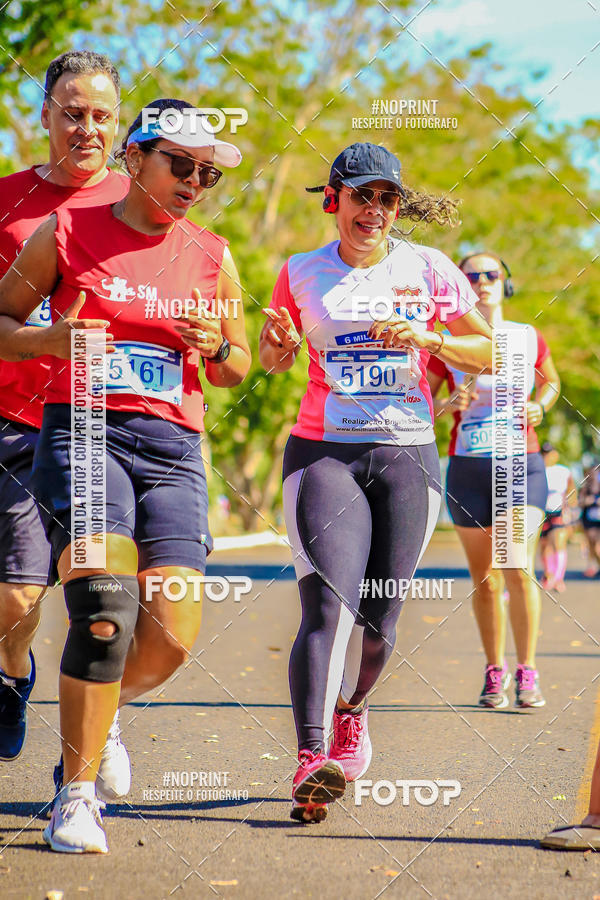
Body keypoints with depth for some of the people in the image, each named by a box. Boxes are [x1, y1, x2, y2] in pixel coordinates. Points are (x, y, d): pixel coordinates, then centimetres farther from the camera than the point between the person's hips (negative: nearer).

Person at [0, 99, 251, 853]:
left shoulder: (211, 258, 14)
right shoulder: (66, 233, 6)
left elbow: (235, 371, 22)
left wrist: (216, 347, -1)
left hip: (173, 448, 3)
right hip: (81, 429, -3)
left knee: (171, 636, -9)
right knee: (106, 605, -23)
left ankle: (98, 712, 26)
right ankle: (77, 795, -9)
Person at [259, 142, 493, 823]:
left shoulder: (429, 270, 6)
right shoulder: (301, 274, 7)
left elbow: (491, 353, 8)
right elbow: (274, 361, 20)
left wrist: (425, 337, -9)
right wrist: (276, 342, -4)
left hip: (407, 457, 1)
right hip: (322, 453, -1)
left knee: (377, 620, 4)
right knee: (327, 603, -20)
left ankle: (349, 713, 35)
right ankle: (312, 758, -29)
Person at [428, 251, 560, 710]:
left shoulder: (530, 339, 5)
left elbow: (551, 382, 22)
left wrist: (538, 407, 2)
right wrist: (448, 404, -15)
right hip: (467, 468, 1)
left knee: (518, 568, -15)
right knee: (484, 580, 5)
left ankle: (528, 674, -6)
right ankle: (495, 672, 20)